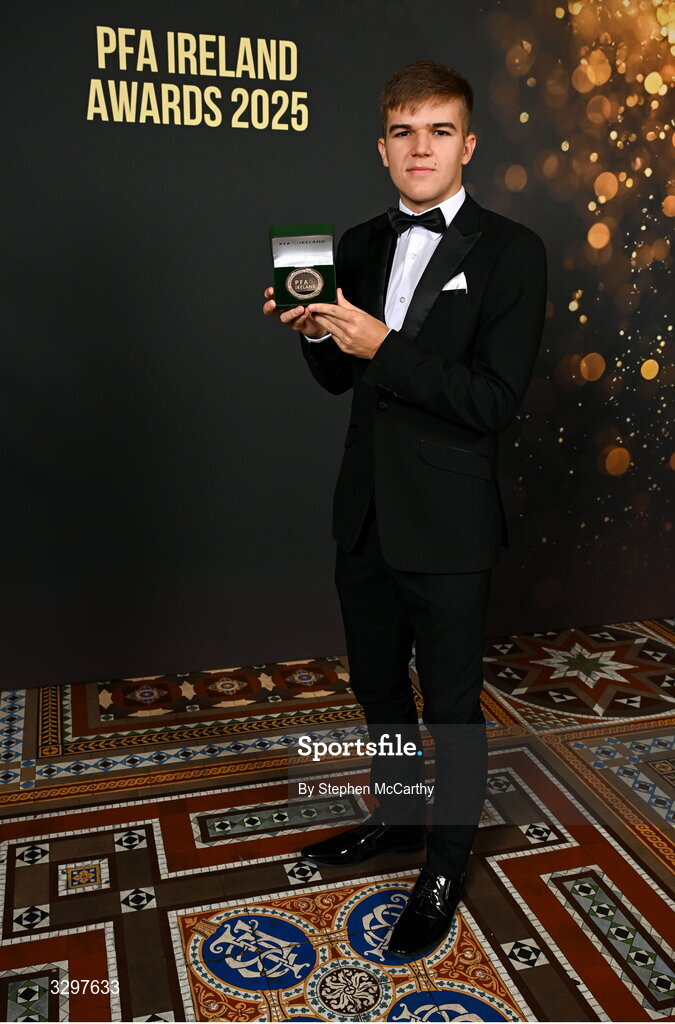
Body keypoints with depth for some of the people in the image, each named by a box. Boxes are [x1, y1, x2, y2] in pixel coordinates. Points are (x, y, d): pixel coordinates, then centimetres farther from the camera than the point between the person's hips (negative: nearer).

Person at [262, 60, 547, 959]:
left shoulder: (510, 253, -10)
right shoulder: (360, 246, 7)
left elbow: (495, 401, -18)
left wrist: (383, 347, -24)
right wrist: (315, 334, -8)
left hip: (446, 528, -6)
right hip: (365, 515, 6)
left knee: (452, 706, 11)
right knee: (378, 687, 22)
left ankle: (446, 868, 34)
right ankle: (398, 817, 47)